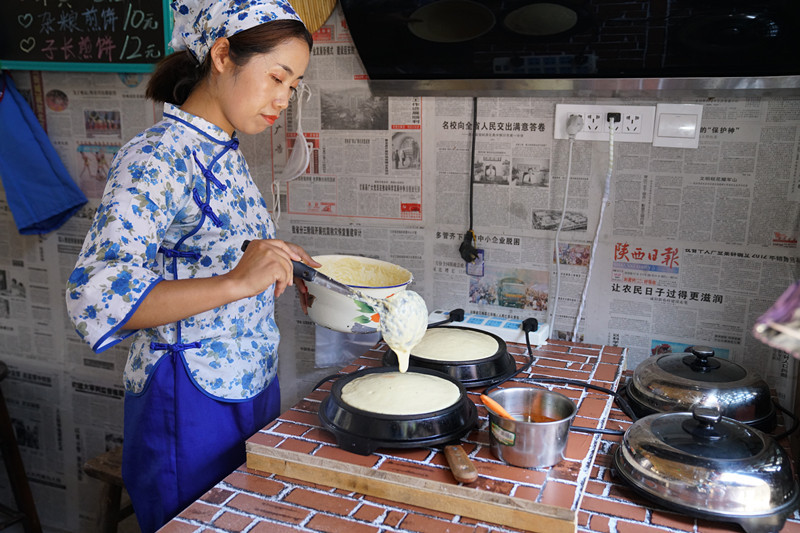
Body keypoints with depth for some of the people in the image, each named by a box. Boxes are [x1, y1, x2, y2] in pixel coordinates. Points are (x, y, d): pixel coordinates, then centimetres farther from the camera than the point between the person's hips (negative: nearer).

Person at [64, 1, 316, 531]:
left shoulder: (225, 153, 6)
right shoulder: (154, 158, -20)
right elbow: (95, 297, -28)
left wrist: (281, 269, 2)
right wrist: (237, 283, -35)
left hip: (252, 383, 8)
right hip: (192, 401, -8)